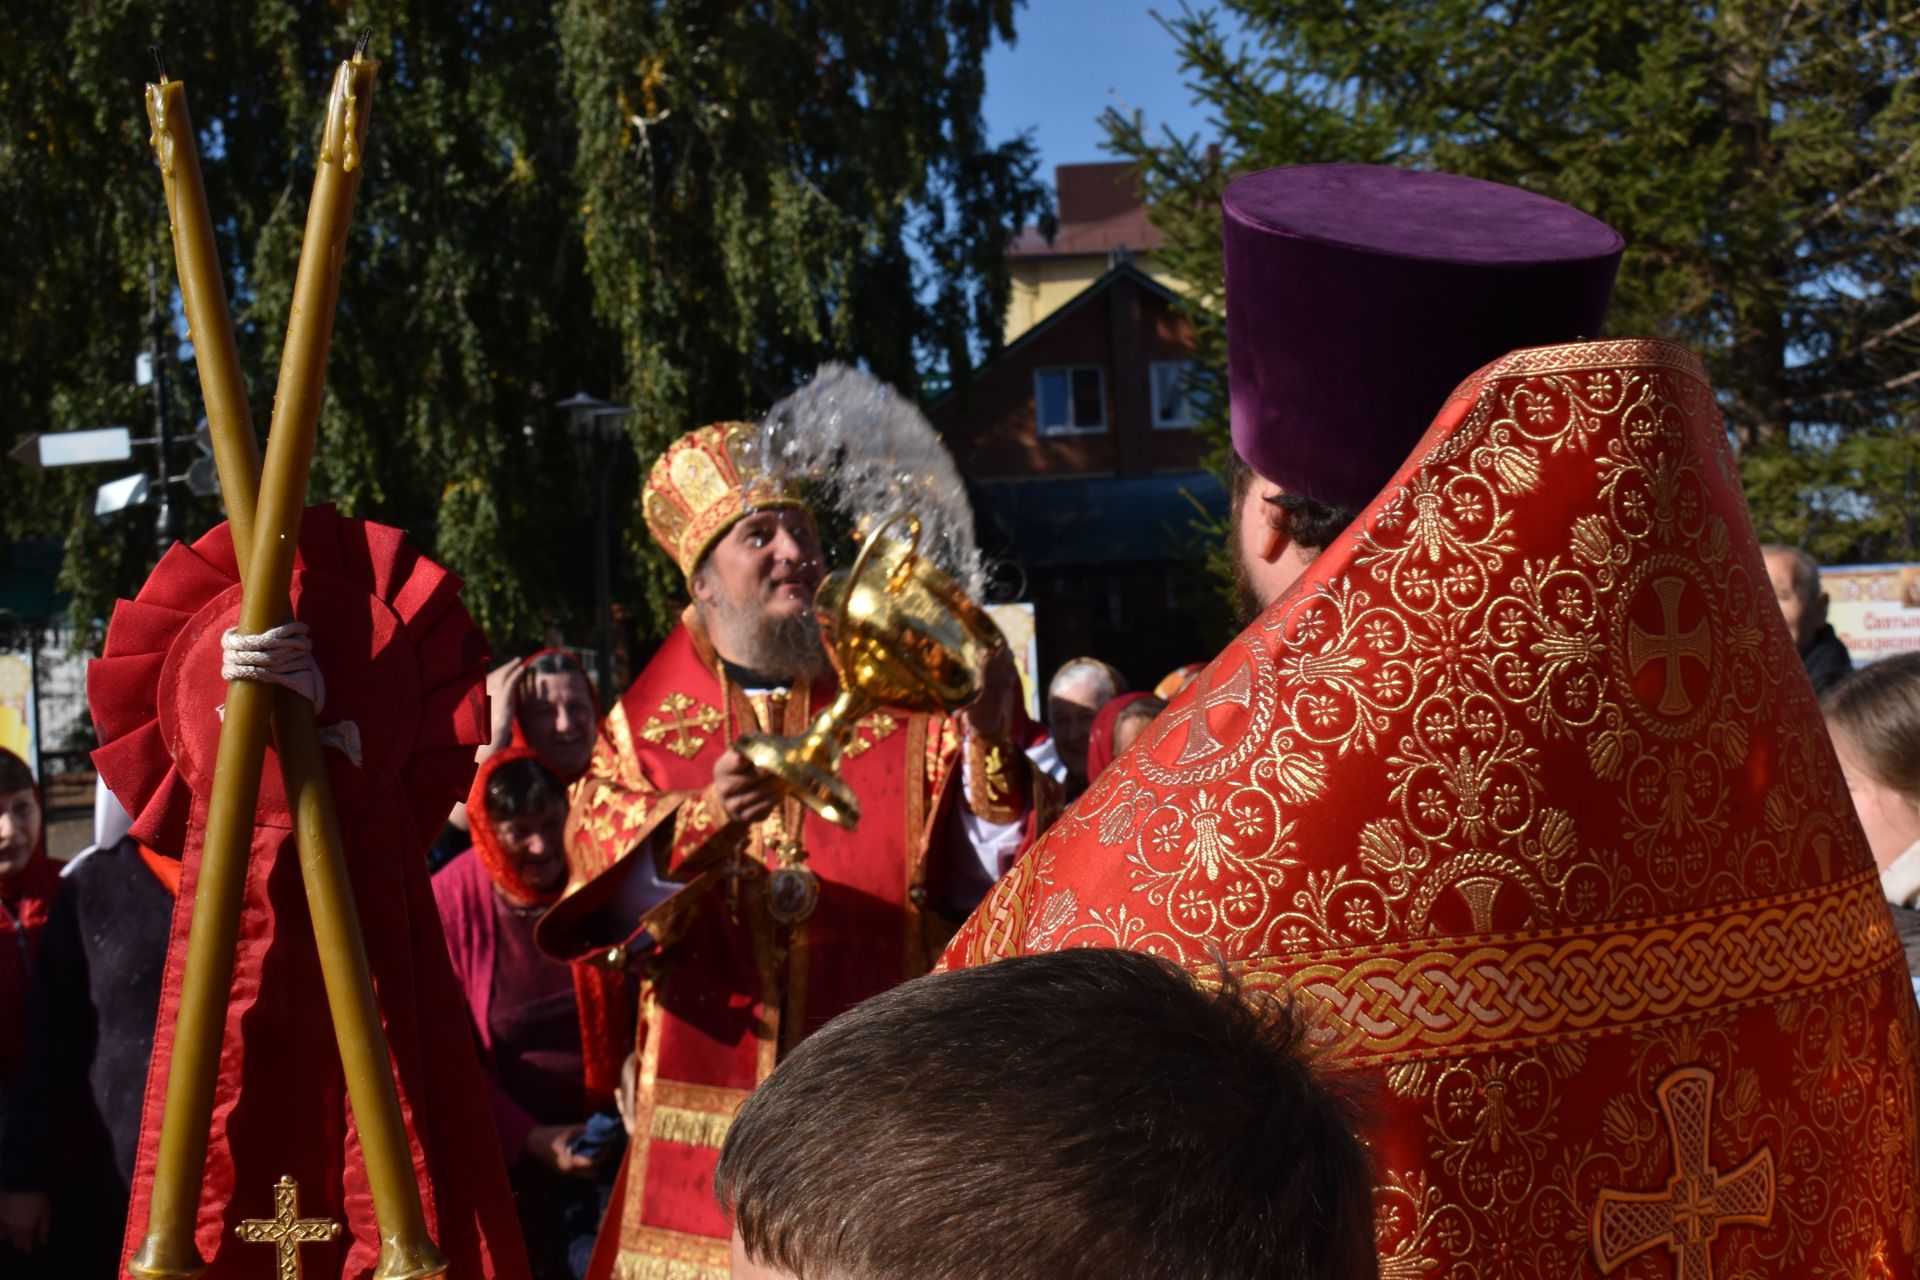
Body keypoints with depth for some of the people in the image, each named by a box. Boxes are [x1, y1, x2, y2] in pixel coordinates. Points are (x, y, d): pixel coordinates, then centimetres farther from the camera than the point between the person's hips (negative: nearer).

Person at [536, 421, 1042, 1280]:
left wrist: (986, 743, -22)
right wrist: (702, 827, -26)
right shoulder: (649, 723, 5)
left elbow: (982, 884, -6)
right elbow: (604, 895, -8)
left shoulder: (900, 707, 2)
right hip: (708, 1102, 1)